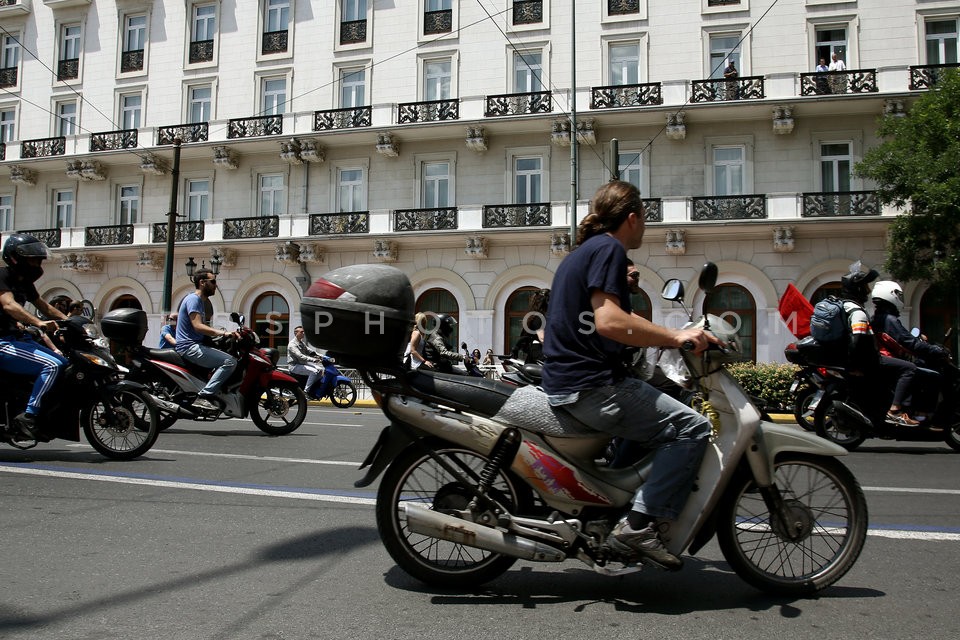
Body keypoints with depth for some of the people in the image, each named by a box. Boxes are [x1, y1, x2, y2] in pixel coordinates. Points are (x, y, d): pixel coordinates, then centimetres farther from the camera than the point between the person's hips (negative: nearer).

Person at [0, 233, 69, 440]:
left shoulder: (24, 282, 15)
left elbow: (44, 306, 24)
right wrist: (39, 323, -45)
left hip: (17, 337, 10)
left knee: (63, 363, 12)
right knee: (52, 365, -25)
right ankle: (28, 415, -22)